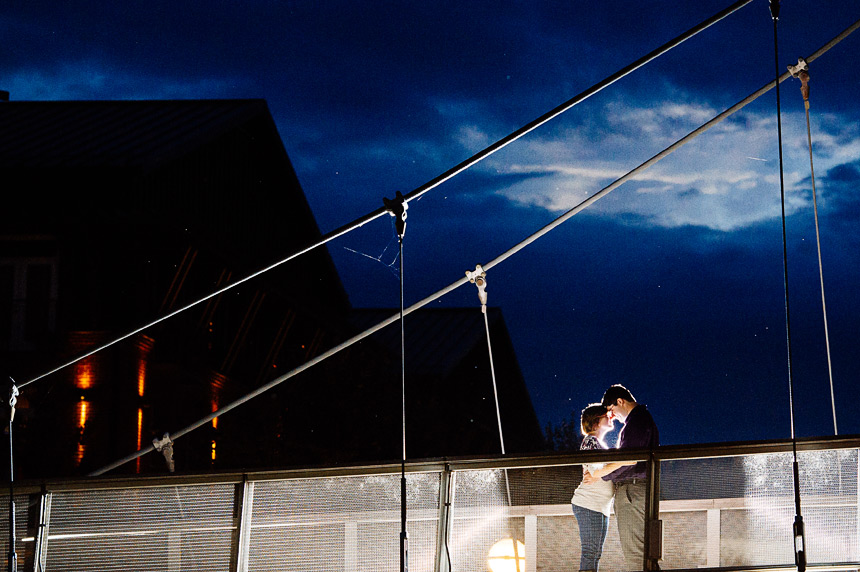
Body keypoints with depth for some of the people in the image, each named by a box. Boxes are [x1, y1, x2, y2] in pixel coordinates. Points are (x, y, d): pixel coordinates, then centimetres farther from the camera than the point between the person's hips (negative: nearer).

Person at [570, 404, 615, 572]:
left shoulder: (600, 443, 25)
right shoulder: (590, 441, -5)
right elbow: (592, 470, -16)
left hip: (601, 507, 10)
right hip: (588, 504, -10)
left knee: (596, 553, 5)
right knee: (590, 552, -14)